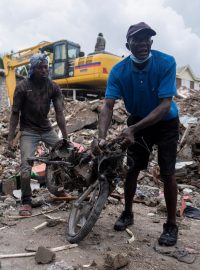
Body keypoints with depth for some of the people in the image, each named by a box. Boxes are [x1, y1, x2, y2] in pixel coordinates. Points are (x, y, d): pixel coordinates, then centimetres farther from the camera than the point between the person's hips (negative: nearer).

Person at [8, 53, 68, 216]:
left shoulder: (53, 87, -5)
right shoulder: (23, 86, -12)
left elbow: (59, 112, -10)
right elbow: (15, 113, -7)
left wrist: (66, 137, -16)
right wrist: (11, 138, -11)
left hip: (47, 129, 4)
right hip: (29, 131, -3)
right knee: (26, 166, -13)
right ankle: (26, 202, 2)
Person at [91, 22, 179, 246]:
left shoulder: (166, 63, -24)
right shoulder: (119, 71, -17)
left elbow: (165, 105, -30)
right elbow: (108, 105, -24)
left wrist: (133, 129, -39)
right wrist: (101, 136, -41)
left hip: (165, 123, -2)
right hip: (138, 122, 3)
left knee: (167, 173, -6)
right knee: (132, 169, 4)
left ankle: (171, 224, 13)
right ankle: (128, 212, 26)